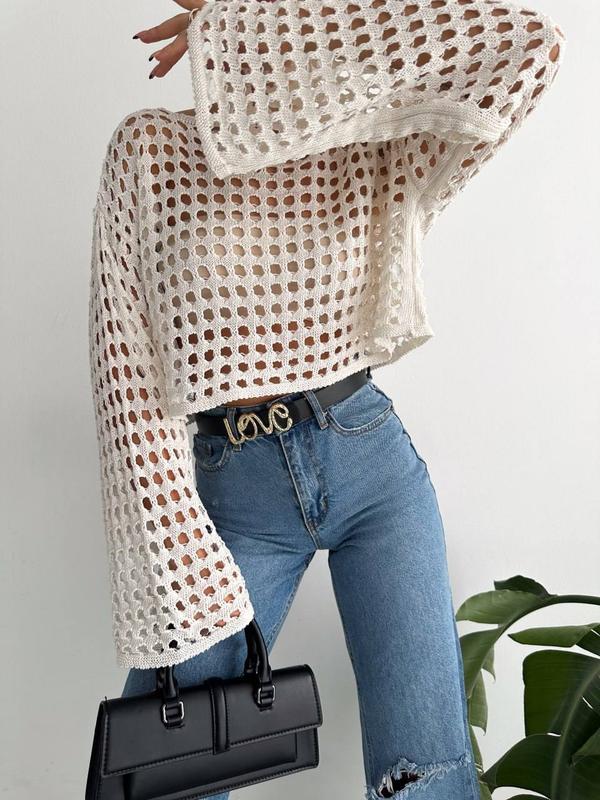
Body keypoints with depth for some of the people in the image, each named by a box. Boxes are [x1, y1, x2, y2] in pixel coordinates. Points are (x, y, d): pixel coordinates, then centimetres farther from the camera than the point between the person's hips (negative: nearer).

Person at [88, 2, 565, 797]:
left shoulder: (375, 156, 2)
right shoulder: (149, 148, -1)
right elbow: (126, 368, -6)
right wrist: (181, 572, -11)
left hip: (374, 462, 1)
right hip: (231, 494, 0)